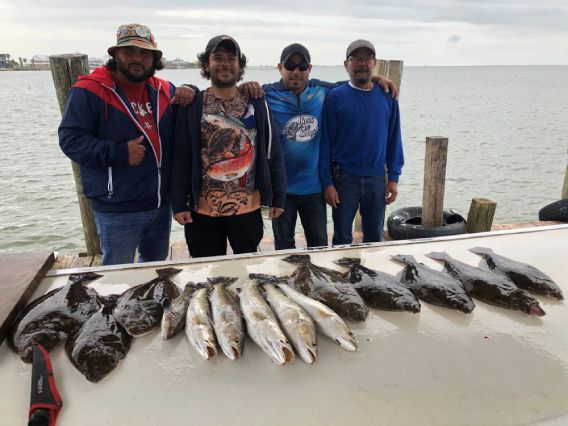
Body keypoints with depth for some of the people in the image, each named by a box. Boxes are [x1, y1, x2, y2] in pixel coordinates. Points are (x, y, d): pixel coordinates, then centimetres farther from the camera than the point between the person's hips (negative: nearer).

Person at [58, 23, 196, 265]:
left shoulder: (164, 90, 7)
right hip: (117, 211, -5)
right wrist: (119, 153, -25)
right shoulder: (90, 90, -9)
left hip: (161, 204, 6)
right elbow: (70, 139, -13)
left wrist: (190, 92, -1)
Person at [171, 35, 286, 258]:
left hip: (248, 208, 1)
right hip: (203, 210, -1)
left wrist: (278, 198, 2)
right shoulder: (192, 106, -1)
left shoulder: (257, 104, 2)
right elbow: (181, 159, -1)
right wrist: (179, 204, -6)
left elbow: (273, 154, 4)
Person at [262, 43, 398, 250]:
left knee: (319, 244, 17)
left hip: (314, 186, 3)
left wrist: (375, 78, 10)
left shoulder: (321, 91, 4)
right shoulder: (267, 95, -6)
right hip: (281, 187, -2)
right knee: (284, 246, 14)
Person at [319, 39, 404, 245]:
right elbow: (326, 142, -5)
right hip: (344, 178, -2)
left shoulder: (387, 97, 4)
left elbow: (394, 139, 6)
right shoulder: (335, 96, -4)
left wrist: (393, 177, 1)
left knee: (374, 238, 14)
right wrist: (327, 182, -9)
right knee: (342, 238, 10)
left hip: (377, 178, 3)